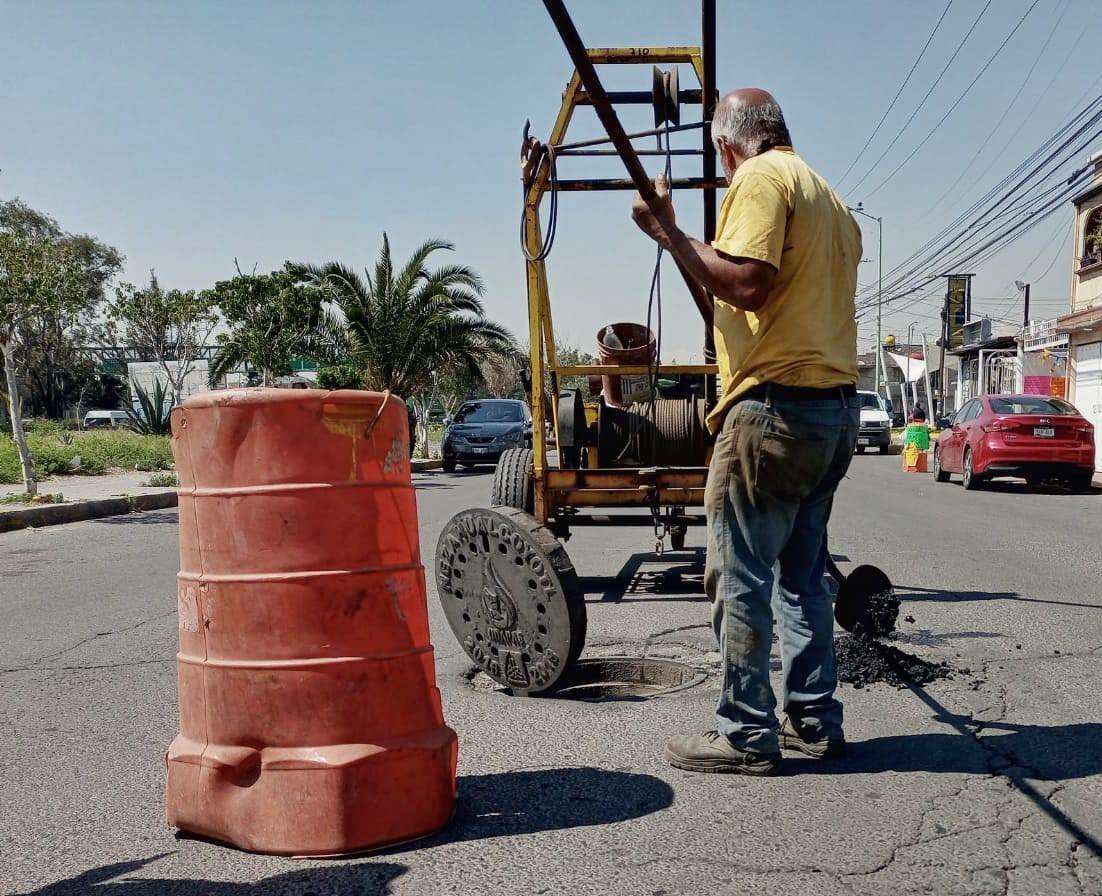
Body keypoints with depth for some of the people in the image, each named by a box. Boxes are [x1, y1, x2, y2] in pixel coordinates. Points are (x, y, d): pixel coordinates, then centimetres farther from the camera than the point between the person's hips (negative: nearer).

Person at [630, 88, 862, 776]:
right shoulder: (829, 197, 21)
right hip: (836, 408, 10)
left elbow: (745, 283, -20)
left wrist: (668, 234, -13)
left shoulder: (759, 178, -6)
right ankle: (816, 720, 20)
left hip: (775, 406, -9)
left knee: (740, 577, -3)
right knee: (802, 575, 15)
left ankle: (747, 735, 2)